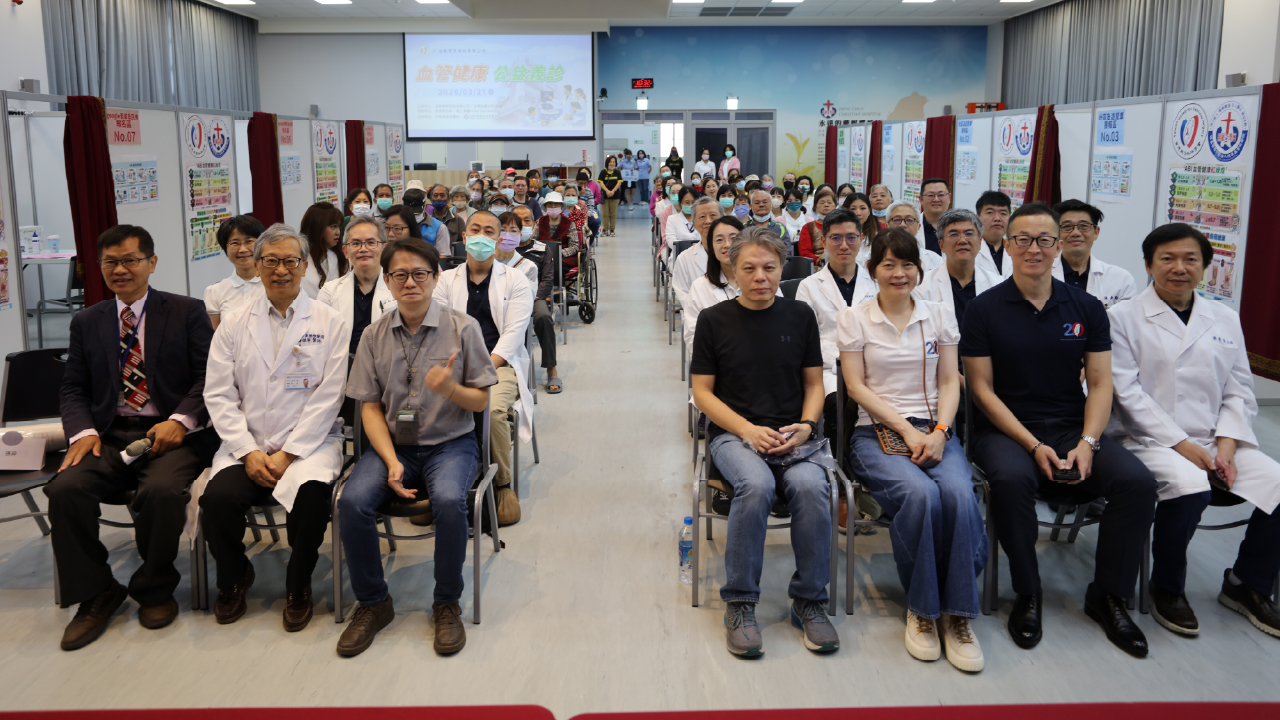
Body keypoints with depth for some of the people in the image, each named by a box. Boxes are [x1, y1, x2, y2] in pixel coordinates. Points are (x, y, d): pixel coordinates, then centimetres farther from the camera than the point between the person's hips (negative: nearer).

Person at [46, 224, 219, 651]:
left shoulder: (187, 312, 7)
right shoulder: (86, 322, 18)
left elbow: (208, 375, 0)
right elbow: (74, 388, 15)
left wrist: (180, 420, -16)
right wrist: (83, 431, -6)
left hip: (172, 433, -3)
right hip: (109, 436, 4)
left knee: (162, 490, -33)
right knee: (65, 489, -24)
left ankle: (155, 590, -6)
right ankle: (95, 595, -3)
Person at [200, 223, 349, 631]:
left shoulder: (330, 324, 4)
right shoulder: (234, 326, 11)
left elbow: (328, 397, -4)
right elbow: (219, 396, 4)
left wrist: (288, 454, -13)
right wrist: (248, 452, -10)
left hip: (308, 444, -2)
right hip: (247, 447, 2)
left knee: (312, 496, -31)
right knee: (218, 498, -25)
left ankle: (298, 587, -2)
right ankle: (234, 579, 8)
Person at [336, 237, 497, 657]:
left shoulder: (462, 328, -2)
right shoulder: (375, 336, 4)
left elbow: (480, 401, 1)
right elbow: (370, 406, 3)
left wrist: (450, 388, -23)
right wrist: (391, 462, -12)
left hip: (450, 444, -2)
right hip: (392, 444, 2)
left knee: (449, 501, -33)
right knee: (351, 503, -24)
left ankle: (446, 604, -8)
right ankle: (373, 603, -1)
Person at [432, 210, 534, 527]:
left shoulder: (515, 281, 10)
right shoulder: (446, 280, 17)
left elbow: (513, 333, -1)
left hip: (500, 363, -2)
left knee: (492, 410, -33)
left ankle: (503, 485, -12)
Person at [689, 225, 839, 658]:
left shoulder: (799, 316, 11)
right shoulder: (714, 320, 5)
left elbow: (814, 383, 14)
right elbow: (702, 392, 3)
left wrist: (806, 425, -7)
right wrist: (748, 430, -11)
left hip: (794, 434, 2)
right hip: (733, 433, -2)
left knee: (810, 485, -31)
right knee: (756, 484, -34)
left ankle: (809, 601, -13)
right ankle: (740, 603, -18)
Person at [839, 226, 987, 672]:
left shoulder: (940, 316, 14)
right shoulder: (854, 319, 7)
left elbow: (950, 382, 9)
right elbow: (856, 386, 0)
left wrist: (939, 431, -10)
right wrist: (907, 430, -11)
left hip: (935, 430, 2)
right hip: (876, 432, -2)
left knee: (958, 493, -31)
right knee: (920, 494, -33)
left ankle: (958, 614, -18)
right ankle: (922, 609, -14)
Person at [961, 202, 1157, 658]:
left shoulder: (1087, 308, 8)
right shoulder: (984, 309, 0)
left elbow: (1100, 384, 6)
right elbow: (981, 387, -4)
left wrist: (1087, 443, -12)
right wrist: (1033, 445, -14)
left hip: (1073, 428, 3)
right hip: (1005, 429, -3)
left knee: (1138, 481, -22)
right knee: (1011, 478, -35)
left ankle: (1108, 596, -1)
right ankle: (1027, 594, -11)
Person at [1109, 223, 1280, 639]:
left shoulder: (1225, 320, 15)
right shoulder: (1124, 318, -1)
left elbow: (1239, 392, 12)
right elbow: (1127, 392, -8)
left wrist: (1226, 444, -5)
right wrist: (1181, 445, -14)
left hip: (1216, 440, 6)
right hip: (1151, 440, -5)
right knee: (1189, 485, -34)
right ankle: (1166, 589, -8)